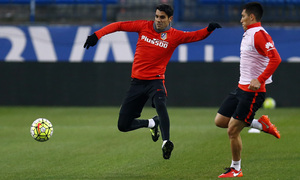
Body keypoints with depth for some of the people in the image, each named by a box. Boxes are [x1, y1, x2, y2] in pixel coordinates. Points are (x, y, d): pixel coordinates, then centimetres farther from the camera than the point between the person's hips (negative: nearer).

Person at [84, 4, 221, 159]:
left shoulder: (174, 36, -1)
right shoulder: (144, 26, 3)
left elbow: (195, 36, -10)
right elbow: (118, 25, 7)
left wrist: (208, 30, -30)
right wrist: (97, 35, -4)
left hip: (156, 80, -3)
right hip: (137, 81, 3)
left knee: (160, 105, -38)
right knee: (123, 125, 2)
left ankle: (166, 142, -46)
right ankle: (152, 123, 30)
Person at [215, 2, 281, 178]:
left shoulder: (259, 34, -18)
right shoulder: (248, 34, 13)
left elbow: (276, 58, -29)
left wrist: (259, 80, -30)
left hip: (252, 91, -10)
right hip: (241, 89, 10)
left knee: (233, 131, -6)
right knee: (220, 121, 10)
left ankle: (236, 169, 11)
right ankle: (261, 124, 16)